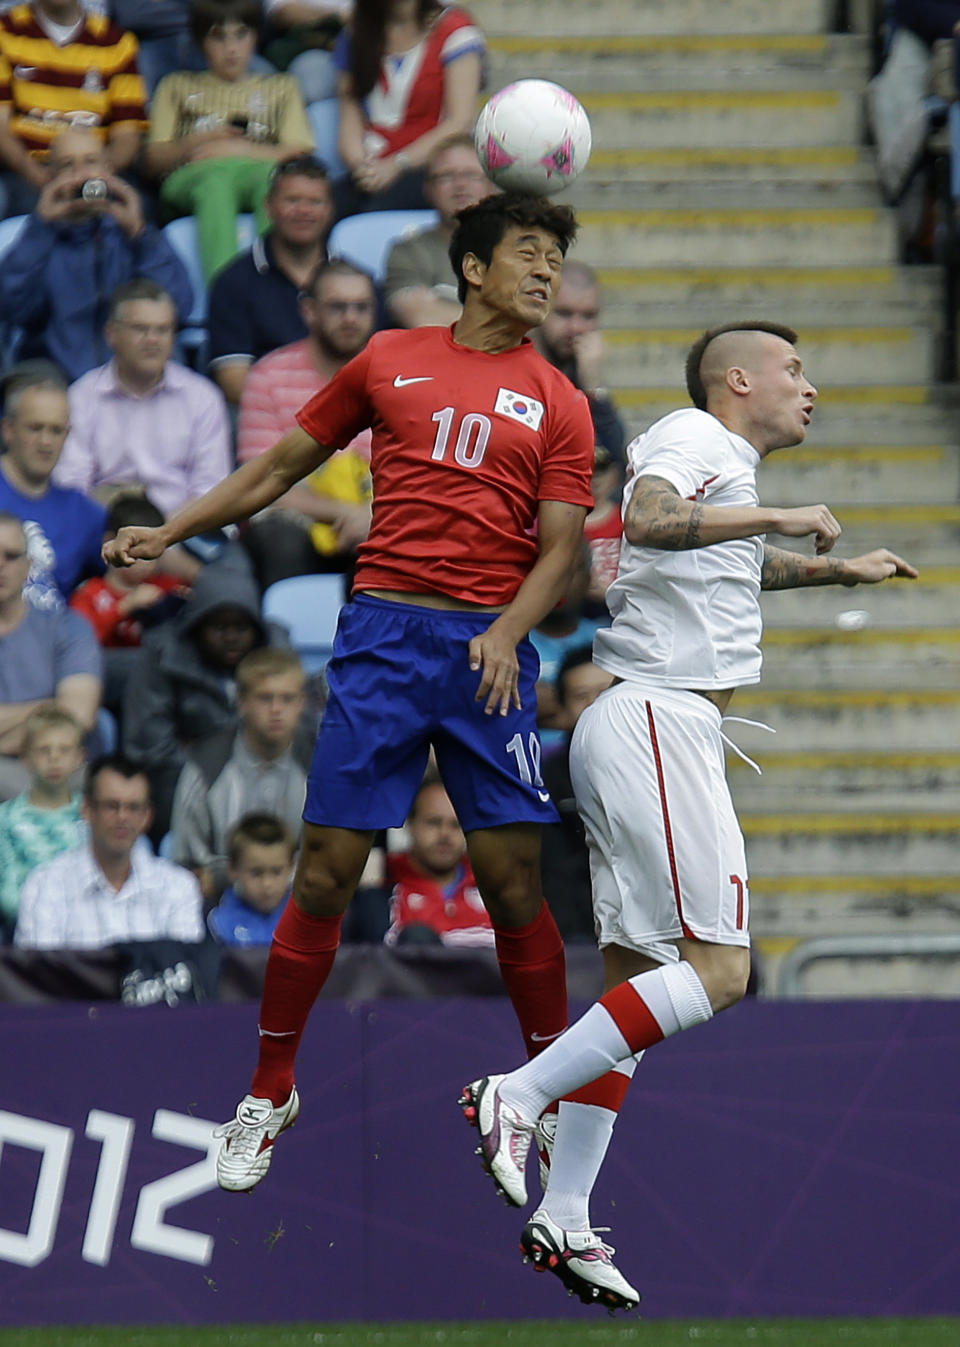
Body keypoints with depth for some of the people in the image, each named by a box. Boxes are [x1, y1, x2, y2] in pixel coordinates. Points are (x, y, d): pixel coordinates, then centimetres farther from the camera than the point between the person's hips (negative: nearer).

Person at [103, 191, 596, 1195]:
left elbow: (559, 548, 4)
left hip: (488, 650, 0)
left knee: (512, 879, -3)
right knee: (325, 873, -2)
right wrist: (170, 531, 17)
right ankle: (269, 1093, 10)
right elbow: (284, 463, 20)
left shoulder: (557, 405, 8)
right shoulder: (389, 361, 11)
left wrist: (507, 633, -14)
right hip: (382, 632, 0)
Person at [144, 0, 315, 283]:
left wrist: (239, 149, -4)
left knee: (272, 175, -39)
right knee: (216, 182, -40)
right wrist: (194, 144, -4)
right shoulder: (177, 87, 31)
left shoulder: (280, 87, 29)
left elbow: (299, 155, 11)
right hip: (191, 178, 0)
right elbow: (154, 159, 17)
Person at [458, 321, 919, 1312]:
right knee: (717, 970, -15)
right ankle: (515, 1095, -17)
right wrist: (779, 518, -25)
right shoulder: (696, 440, -6)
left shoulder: (722, 463, 24)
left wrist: (836, 571, 48)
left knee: (637, 976, 7)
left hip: (644, 728, 11)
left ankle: (563, 1221, 4)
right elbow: (654, 520, -29)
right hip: (657, 719, -11)